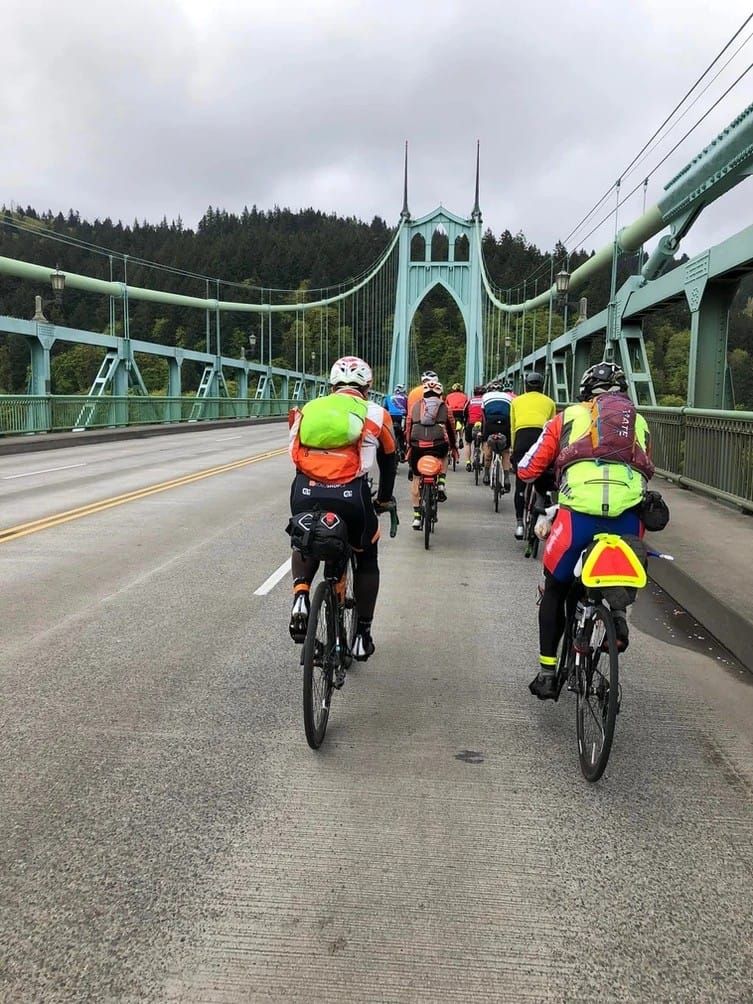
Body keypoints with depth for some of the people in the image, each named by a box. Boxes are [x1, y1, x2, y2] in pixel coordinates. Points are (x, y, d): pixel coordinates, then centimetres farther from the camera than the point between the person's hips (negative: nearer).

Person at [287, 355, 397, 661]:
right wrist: (384, 500, 45)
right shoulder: (375, 414, 16)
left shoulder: (308, 410, 22)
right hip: (350, 496, -2)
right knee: (366, 560, 25)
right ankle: (362, 636, 26)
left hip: (305, 493, 2)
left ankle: (300, 595, 7)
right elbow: (388, 462, 28)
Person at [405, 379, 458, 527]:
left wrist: (409, 445, 31)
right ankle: (441, 483, 16)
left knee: (416, 478, 16)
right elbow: (451, 428, 26)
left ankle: (416, 516, 15)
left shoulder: (415, 406, 19)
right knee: (443, 456, 37)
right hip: (439, 444, 0)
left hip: (417, 445, 0)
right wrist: (453, 447, 39)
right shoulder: (444, 407, 18)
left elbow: (408, 427, 19)